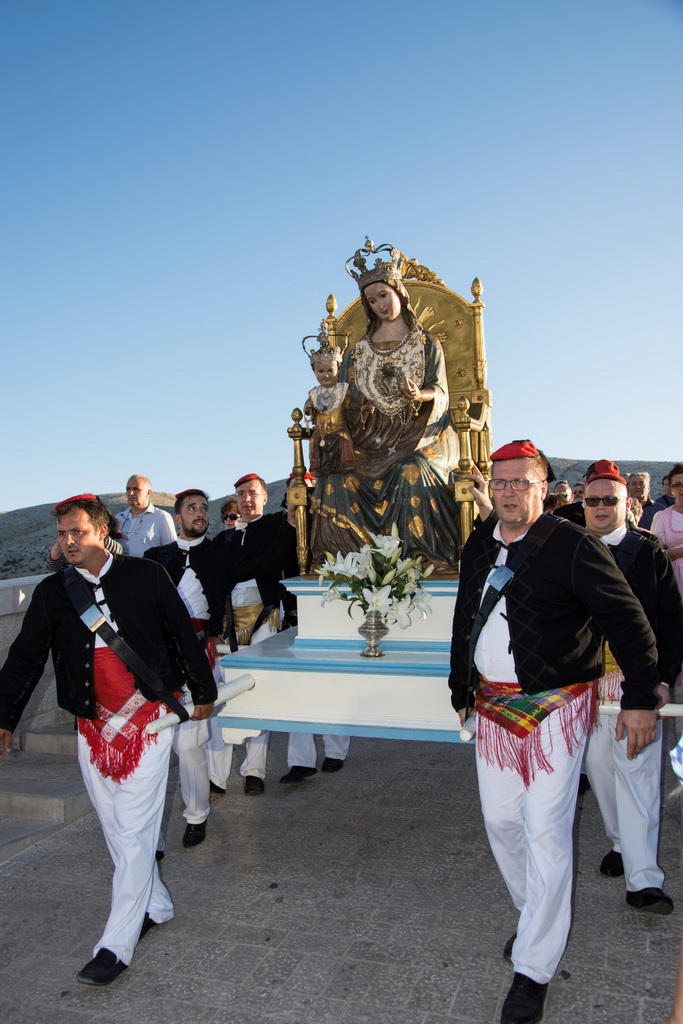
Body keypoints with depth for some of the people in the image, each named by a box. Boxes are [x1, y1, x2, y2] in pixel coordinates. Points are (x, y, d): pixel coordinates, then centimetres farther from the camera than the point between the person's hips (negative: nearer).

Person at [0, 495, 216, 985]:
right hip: (92, 724, 4)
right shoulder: (51, 591, 3)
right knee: (115, 828, 13)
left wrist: (204, 691, 10)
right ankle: (156, 905, 34)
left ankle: (117, 944, 11)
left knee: (135, 830, -2)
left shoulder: (146, 576, -4)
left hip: (148, 718, -3)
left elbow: (184, 635, 4)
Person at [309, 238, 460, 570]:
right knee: (338, 477, -25)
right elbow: (348, 400, 11)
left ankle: (424, 558, -29)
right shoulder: (361, 350, 16)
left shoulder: (428, 345, 10)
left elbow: (441, 392, -2)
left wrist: (420, 395, -24)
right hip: (374, 443, 3)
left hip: (421, 438, -2)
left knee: (413, 471, -36)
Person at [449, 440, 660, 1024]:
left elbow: (628, 620, -9)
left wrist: (640, 698, -9)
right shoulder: (478, 547, 7)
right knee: (501, 823, 14)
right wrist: (461, 686, 20)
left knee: (545, 833, -2)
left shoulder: (571, 546, -13)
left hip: (554, 708, -6)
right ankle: (540, 916, 40)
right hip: (493, 706, 6)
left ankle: (534, 969, 15)